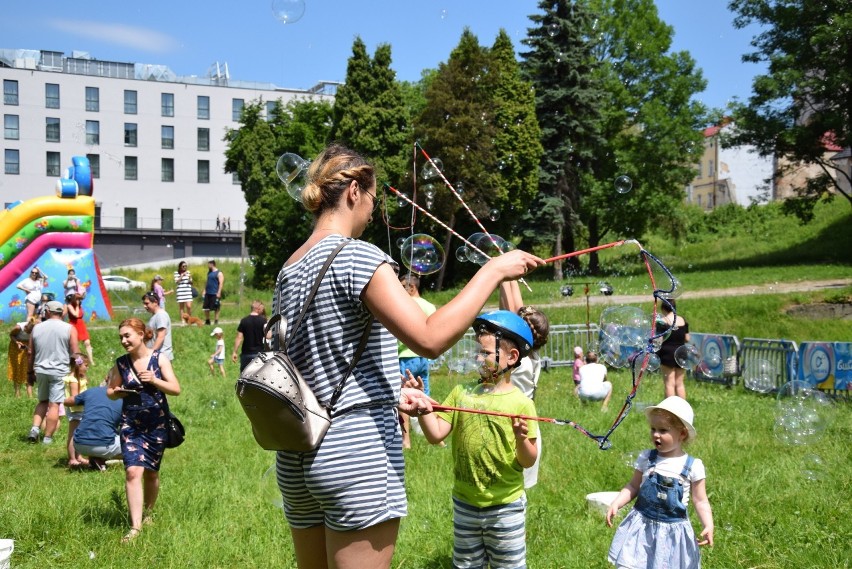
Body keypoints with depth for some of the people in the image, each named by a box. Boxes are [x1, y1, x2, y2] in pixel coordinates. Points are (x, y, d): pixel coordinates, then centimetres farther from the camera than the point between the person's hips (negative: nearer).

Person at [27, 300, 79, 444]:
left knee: (43, 401, 21)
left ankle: (35, 428, 4)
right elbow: (74, 353, -7)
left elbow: (31, 354, 11)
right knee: (54, 404, 1)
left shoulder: (36, 328, 6)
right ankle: (48, 438, 3)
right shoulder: (69, 329, -5)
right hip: (59, 371, -4)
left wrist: (31, 372, 21)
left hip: (40, 370, 4)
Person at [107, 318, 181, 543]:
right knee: (133, 472, -14)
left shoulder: (159, 359, -5)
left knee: (151, 472, 13)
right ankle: (135, 526, -13)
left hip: (157, 424, 0)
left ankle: (148, 513, 37)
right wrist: (118, 391, -10)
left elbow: (176, 389, -7)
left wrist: (154, 381, -21)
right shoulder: (121, 363, 1)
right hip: (131, 425, 0)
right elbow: (110, 391, 13)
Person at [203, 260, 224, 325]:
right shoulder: (209, 272, 17)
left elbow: (221, 283, -12)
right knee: (206, 308, 7)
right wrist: (204, 290, 15)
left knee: (216, 308, -2)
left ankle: (216, 321, 4)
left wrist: (219, 292, -19)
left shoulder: (219, 273, -6)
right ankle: (207, 321, 18)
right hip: (208, 293, 8)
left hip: (215, 294, -8)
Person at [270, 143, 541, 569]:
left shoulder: (288, 271, 11)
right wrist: (492, 271, -15)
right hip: (358, 451, -8)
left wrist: (391, 395, 18)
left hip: (297, 455, 8)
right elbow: (430, 339, -23)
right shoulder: (356, 256, -13)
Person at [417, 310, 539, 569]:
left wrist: (521, 440, -30)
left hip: (505, 506, -3)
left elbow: (528, 462, -10)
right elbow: (435, 435, -7)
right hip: (464, 503, 3)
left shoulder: (521, 403, -11)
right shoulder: (461, 393, -2)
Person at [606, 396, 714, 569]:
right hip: (642, 526, 1)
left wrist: (708, 525, -17)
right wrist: (616, 503, -9)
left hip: (673, 531, -1)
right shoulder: (646, 458, -3)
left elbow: (700, 501, -3)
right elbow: (633, 486, 5)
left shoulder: (693, 466, -8)